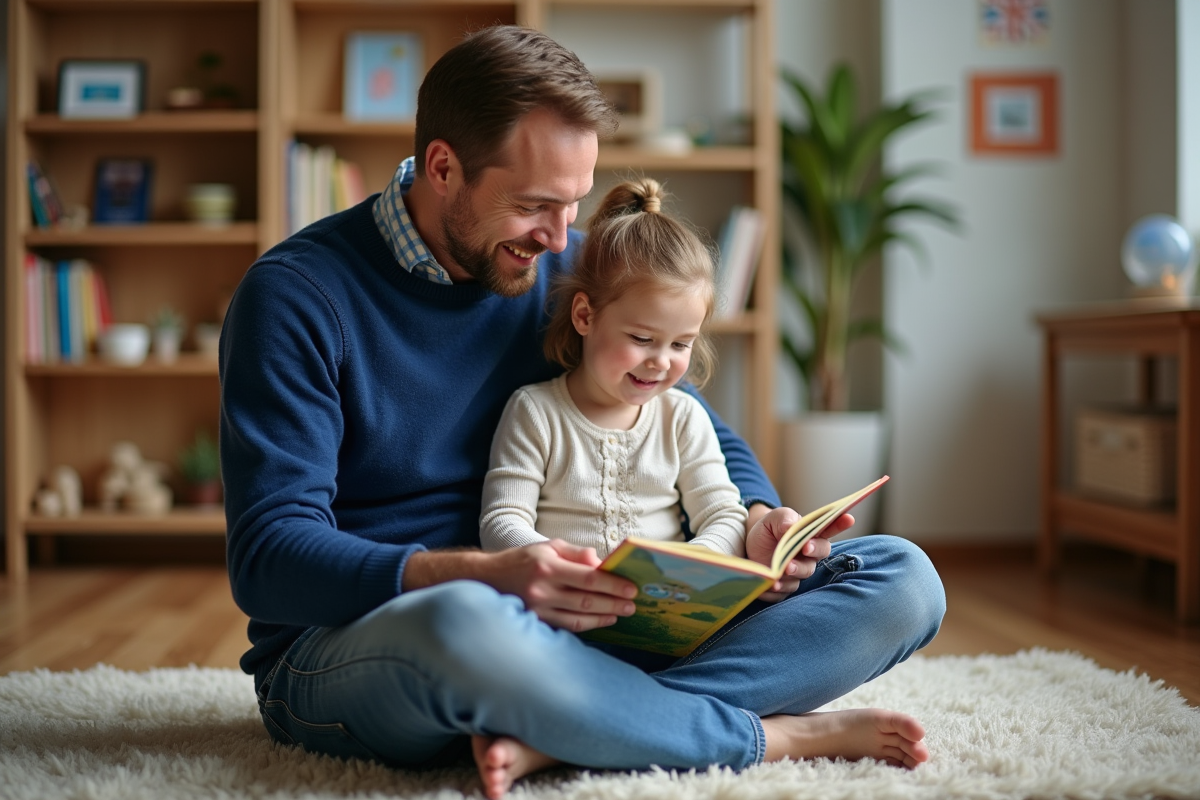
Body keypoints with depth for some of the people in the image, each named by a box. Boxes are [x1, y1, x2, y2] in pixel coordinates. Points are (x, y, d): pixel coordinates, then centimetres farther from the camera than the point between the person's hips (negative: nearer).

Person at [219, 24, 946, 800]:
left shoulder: (570, 267, 7)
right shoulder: (296, 293, -9)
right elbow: (268, 558, -17)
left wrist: (758, 521, -8)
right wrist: (485, 577, -32)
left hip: (563, 623, 6)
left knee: (901, 579, -9)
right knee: (464, 623, -44)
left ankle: (549, 736, -27)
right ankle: (779, 734, -20)